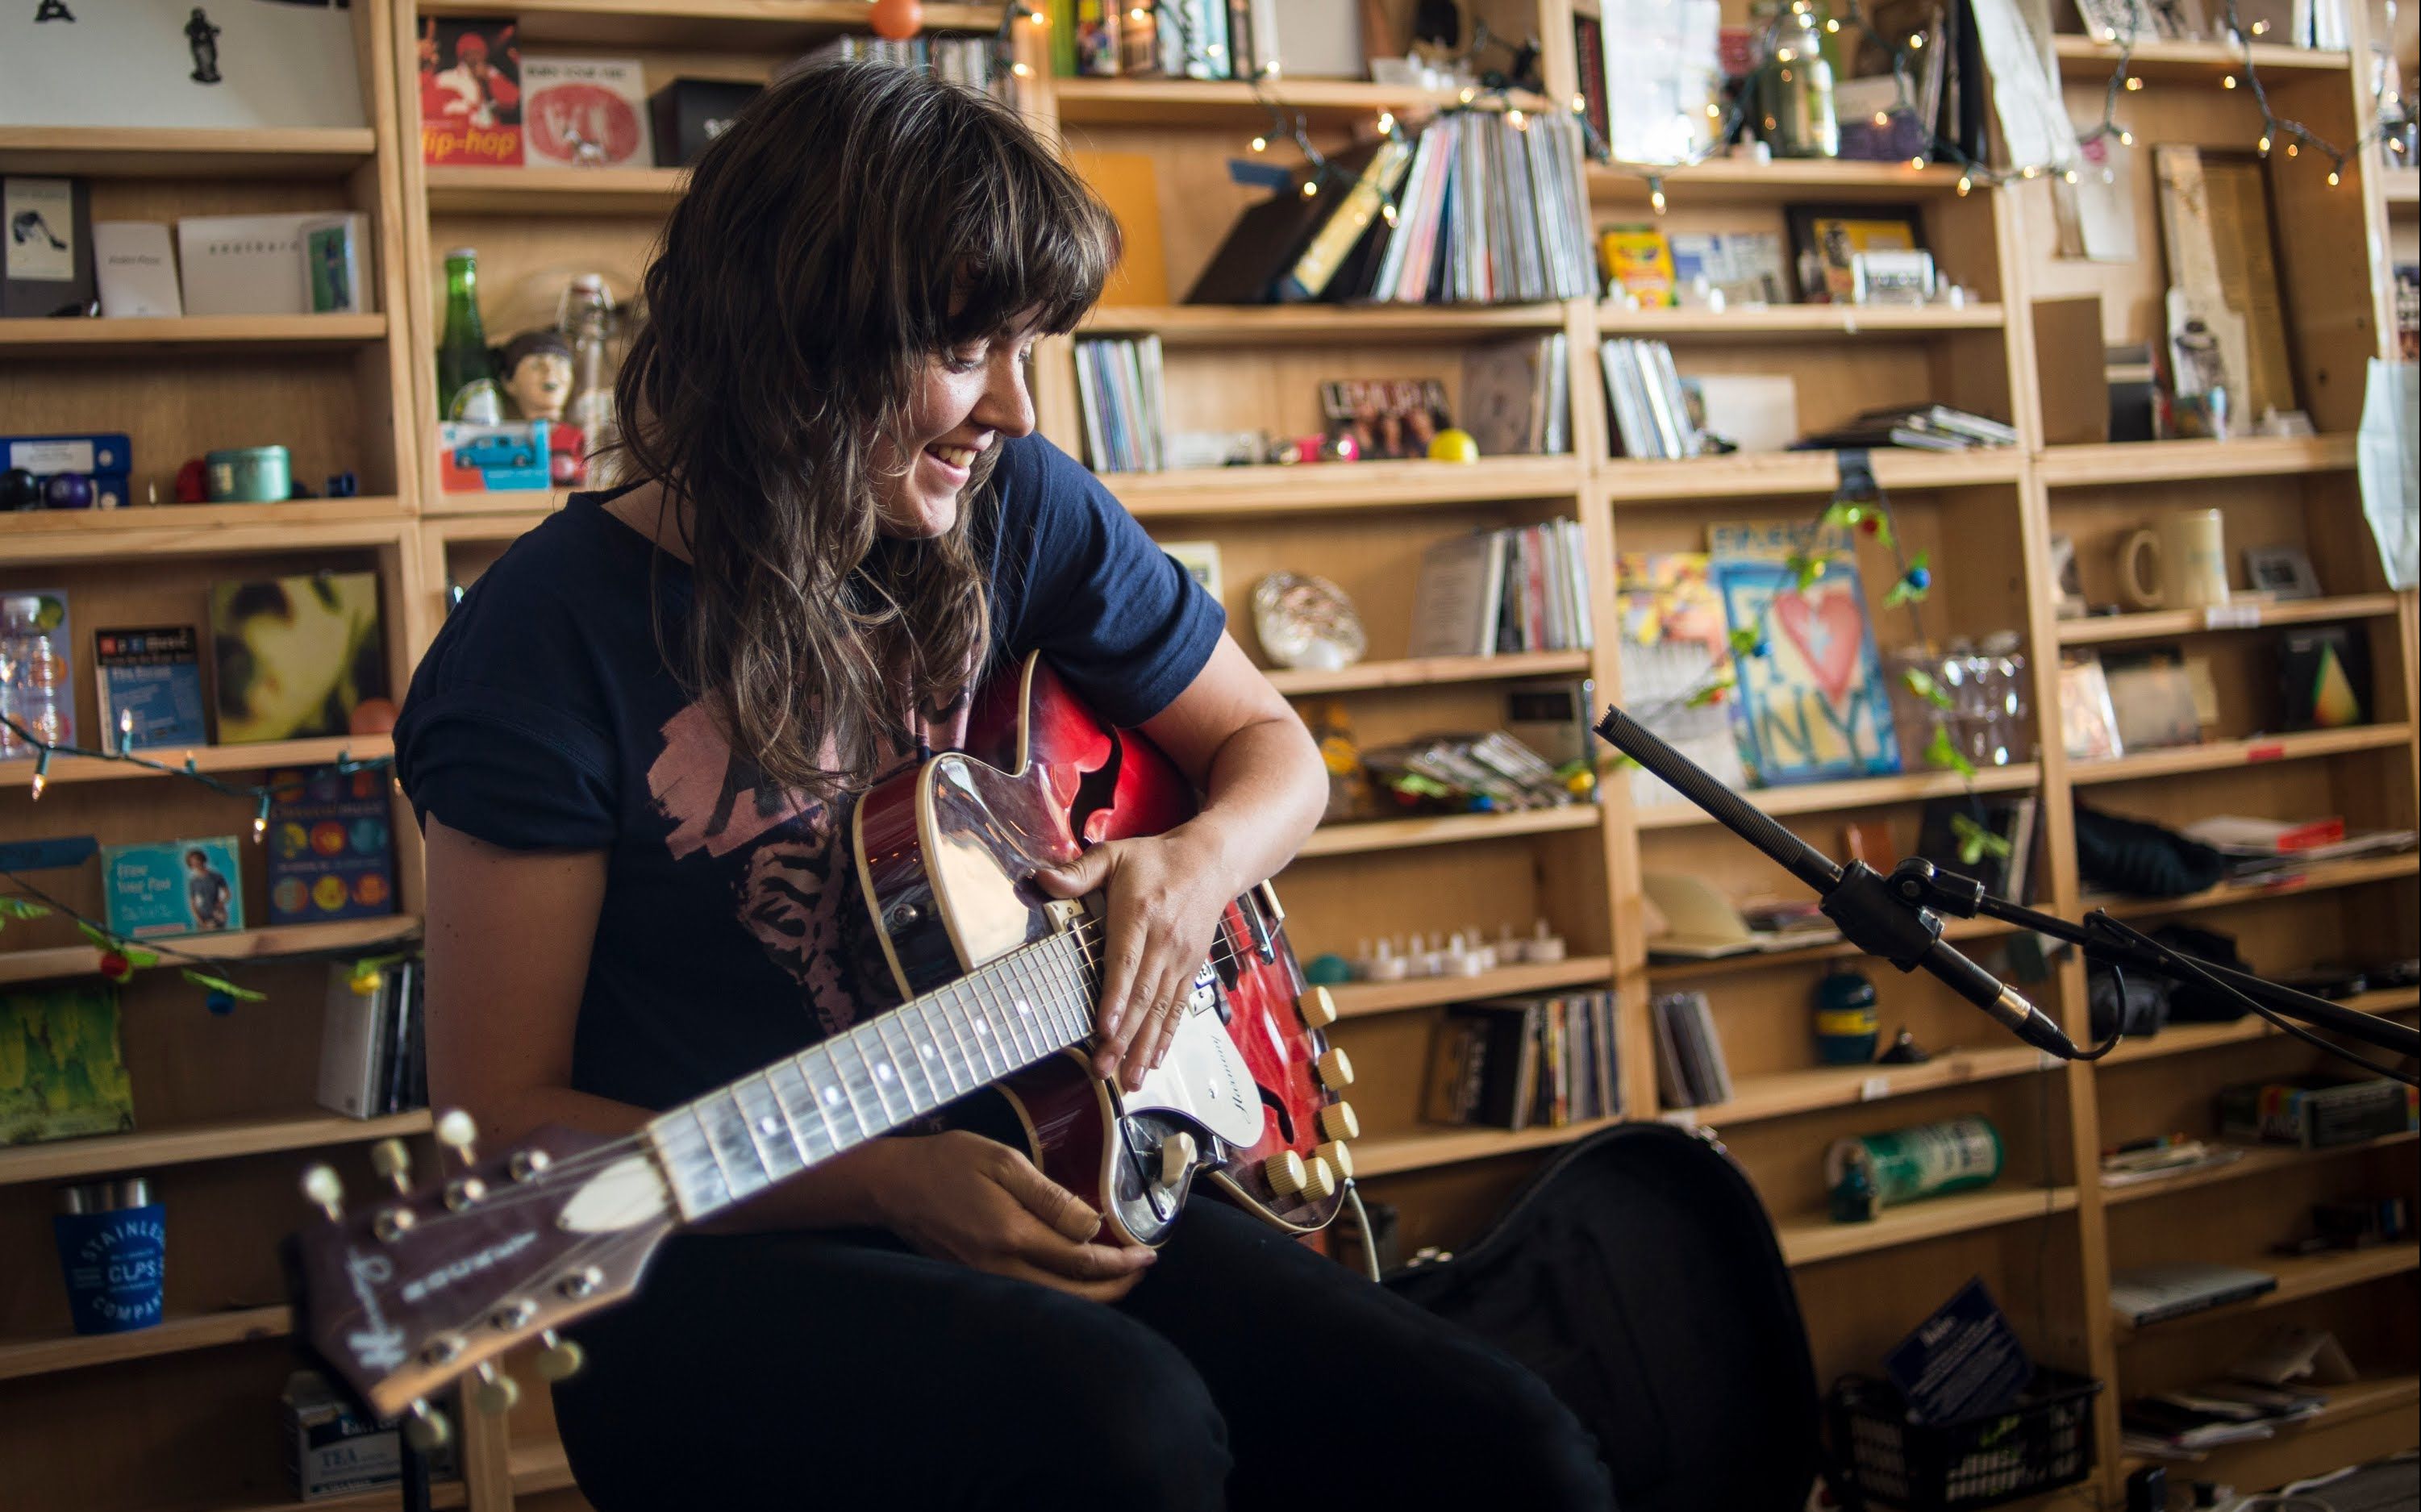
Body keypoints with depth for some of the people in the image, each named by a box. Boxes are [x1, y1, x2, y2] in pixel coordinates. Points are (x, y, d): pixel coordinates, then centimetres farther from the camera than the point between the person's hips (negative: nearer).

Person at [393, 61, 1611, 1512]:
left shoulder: (1022, 512, 4)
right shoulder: (559, 631, -10)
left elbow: (1273, 749, 18)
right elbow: (502, 1116, -9)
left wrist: (1198, 864, -6)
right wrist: (877, 1181, -20)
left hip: (1037, 1186, 5)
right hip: (724, 1260, -4)